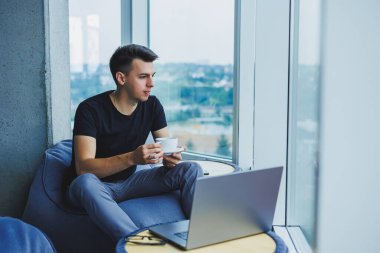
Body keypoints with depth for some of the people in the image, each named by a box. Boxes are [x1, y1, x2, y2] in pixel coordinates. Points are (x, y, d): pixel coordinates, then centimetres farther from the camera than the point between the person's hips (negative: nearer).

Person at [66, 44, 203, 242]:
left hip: (129, 181, 5)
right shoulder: (90, 109, -20)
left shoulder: (152, 105, -4)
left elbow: (167, 148, -1)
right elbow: (83, 168, -28)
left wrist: (171, 158, -27)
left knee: (191, 170, -14)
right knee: (86, 182, -41)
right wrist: (132, 157, -42)